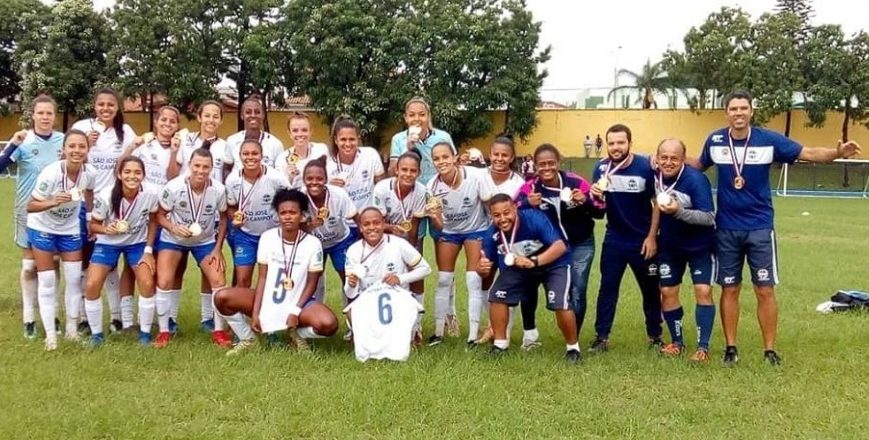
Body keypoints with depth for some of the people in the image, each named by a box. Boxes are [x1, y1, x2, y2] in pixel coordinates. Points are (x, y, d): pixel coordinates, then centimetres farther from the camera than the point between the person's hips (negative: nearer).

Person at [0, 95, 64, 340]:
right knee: (30, 265, 4)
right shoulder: (23, 141, -9)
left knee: (53, 264, 10)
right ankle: (29, 319, 12)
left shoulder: (64, 141, -1)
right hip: (29, 212, -2)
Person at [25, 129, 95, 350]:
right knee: (47, 281, -1)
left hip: (70, 228, 4)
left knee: (75, 278, 3)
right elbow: (30, 206, -25)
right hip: (42, 228, -4)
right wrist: (53, 202, -42)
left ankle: (72, 328, 18)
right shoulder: (51, 173, -31)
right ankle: (50, 334, 7)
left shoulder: (90, 173, -18)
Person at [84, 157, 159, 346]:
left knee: (147, 284, -16)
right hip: (108, 243, 0)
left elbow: (153, 221, -6)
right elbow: (93, 225, -12)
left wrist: (149, 250, -10)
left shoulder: (151, 195, -25)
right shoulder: (105, 197, -28)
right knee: (92, 285, -15)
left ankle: (145, 332, 5)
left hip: (138, 243, 1)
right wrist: (106, 229, -34)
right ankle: (96, 333, 6)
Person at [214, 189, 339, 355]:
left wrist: (296, 312, -16)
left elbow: (311, 284, -5)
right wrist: (255, 312, -12)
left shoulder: (312, 243, -10)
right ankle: (247, 338, 5)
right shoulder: (267, 237, -5)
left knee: (329, 324, -31)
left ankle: (298, 334, 4)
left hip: (297, 302, -2)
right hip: (268, 298, 2)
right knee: (221, 298, -20)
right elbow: (262, 278, -4)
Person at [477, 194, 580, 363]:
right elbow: (487, 266, -12)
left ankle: (573, 347, 2)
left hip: (553, 264, -4)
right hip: (519, 266, 4)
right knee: (497, 296, -8)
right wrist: (482, 268, -38)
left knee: (560, 304, -23)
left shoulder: (534, 219, -35)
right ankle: (500, 343, 12)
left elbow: (560, 246, -41)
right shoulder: (492, 234, -22)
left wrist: (534, 262, -55)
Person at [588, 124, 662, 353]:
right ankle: (602, 337, 11)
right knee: (607, 287, 4)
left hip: (643, 240, -2)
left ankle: (655, 336, 24)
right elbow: (598, 206, 0)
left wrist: (652, 236, -10)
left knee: (650, 289, 11)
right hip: (614, 240, 2)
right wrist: (596, 196, -24)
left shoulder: (646, 167, -14)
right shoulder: (601, 167, -6)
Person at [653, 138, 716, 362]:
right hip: (670, 246, 5)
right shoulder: (656, 176, -10)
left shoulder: (696, 180, -26)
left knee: (703, 291, -11)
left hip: (700, 246, -5)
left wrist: (679, 211, -39)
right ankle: (677, 342, 23)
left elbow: (709, 217, -28)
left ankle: (703, 347, 0)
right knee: (667, 292, 5)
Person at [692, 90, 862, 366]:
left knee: (765, 290, -1)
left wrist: (838, 153, -24)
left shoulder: (769, 140, -8)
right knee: (730, 289, 7)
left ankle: (770, 350, 11)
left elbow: (809, 154, -7)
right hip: (726, 228, 1)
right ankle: (730, 347, 18)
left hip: (760, 227, -1)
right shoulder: (715, 140, -2)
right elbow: (700, 165, 16)